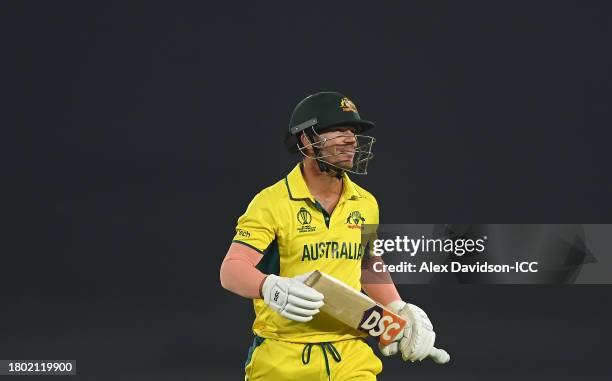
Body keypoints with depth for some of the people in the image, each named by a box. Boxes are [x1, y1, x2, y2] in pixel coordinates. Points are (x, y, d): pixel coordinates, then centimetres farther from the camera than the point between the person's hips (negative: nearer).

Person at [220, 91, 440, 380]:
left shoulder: (365, 204, 9)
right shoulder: (272, 202, -9)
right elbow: (231, 270, -17)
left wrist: (397, 310, 12)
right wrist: (270, 288, -36)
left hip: (350, 356, 4)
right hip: (283, 358, -3)